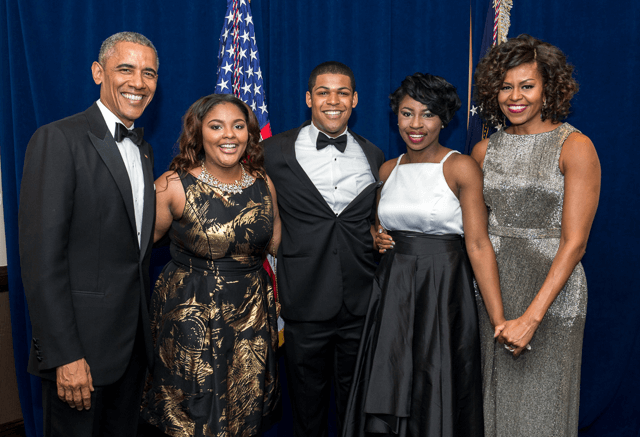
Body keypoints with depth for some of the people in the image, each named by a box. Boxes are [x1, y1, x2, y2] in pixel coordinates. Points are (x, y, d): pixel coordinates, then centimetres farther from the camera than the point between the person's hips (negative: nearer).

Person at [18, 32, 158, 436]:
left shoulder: (144, 149, 11)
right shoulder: (58, 140, -13)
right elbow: (42, 258, -18)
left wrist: (145, 330, 13)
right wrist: (64, 355, -19)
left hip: (135, 340, 7)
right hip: (80, 345, -7)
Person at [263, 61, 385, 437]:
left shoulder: (373, 156, 8)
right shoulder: (275, 152, -2)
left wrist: (378, 234, 2)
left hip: (361, 305, 2)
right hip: (306, 303, -2)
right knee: (308, 402, 14)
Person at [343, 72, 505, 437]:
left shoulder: (461, 168, -8)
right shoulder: (388, 170, 8)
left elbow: (478, 244, -13)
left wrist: (499, 320, -18)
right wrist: (378, 238, -1)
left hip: (444, 289, -4)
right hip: (393, 291, 5)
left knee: (438, 395, 6)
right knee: (387, 393, 9)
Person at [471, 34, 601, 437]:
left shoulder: (575, 147, -9)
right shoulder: (485, 151, 6)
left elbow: (574, 242, -14)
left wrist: (531, 317, -19)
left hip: (551, 293, -4)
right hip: (492, 288, 4)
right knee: (496, 399, 14)